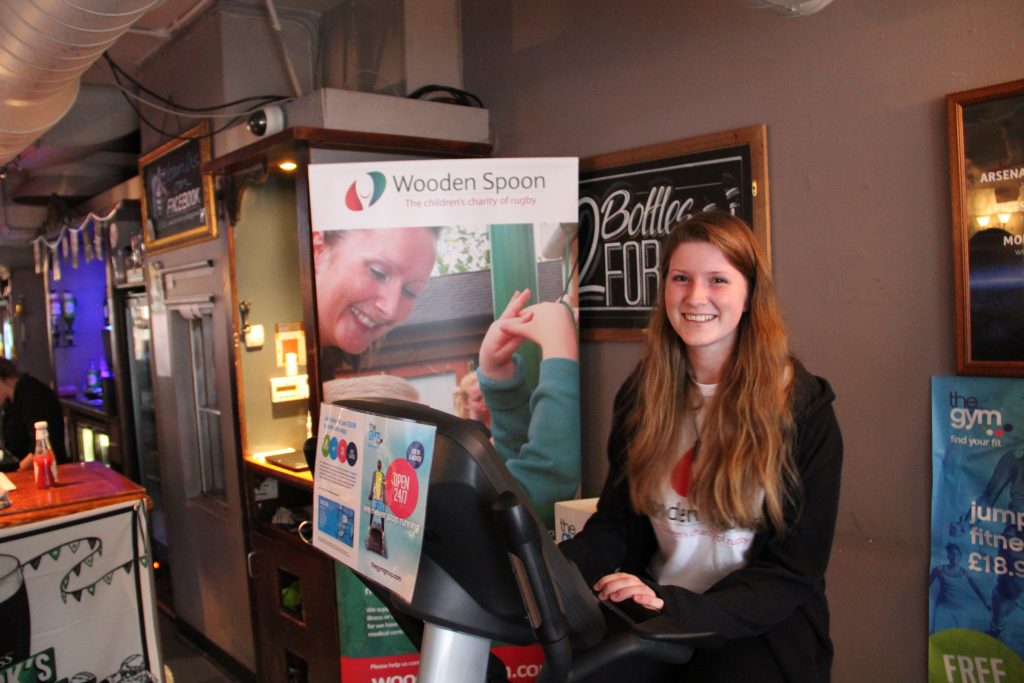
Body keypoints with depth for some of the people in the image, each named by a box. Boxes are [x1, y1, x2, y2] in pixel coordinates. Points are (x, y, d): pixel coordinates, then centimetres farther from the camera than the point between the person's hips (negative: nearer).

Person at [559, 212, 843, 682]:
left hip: (762, 623, -2)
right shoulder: (641, 395, 5)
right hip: (654, 606, 3)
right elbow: (616, 523, 6)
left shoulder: (803, 407, -7)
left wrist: (679, 609, -23)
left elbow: (794, 570, -8)